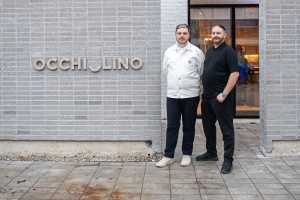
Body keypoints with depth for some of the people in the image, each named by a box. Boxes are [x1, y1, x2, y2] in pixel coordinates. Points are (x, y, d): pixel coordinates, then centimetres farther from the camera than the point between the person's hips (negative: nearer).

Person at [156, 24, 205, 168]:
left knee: (189, 126, 8)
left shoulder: (196, 52, 1)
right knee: (171, 126, 3)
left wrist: (193, 85, 6)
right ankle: (168, 156, 11)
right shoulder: (169, 52, 9)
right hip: (172, 95, 2)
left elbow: (202, 73, 5)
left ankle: (187, 154, 20)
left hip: (190, 95, -2)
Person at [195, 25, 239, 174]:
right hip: (207, 96, 8)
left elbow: (235, 73, -17)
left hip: (220, 97, -8)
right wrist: (204, 91, 13)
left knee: (226, 128, 0)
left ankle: (228, 160, 8)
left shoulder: (228, 51, -9)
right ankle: (211, 153, 33)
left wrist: (224, 94, -20)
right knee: (208, 125, 17)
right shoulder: (209, 51, 15)